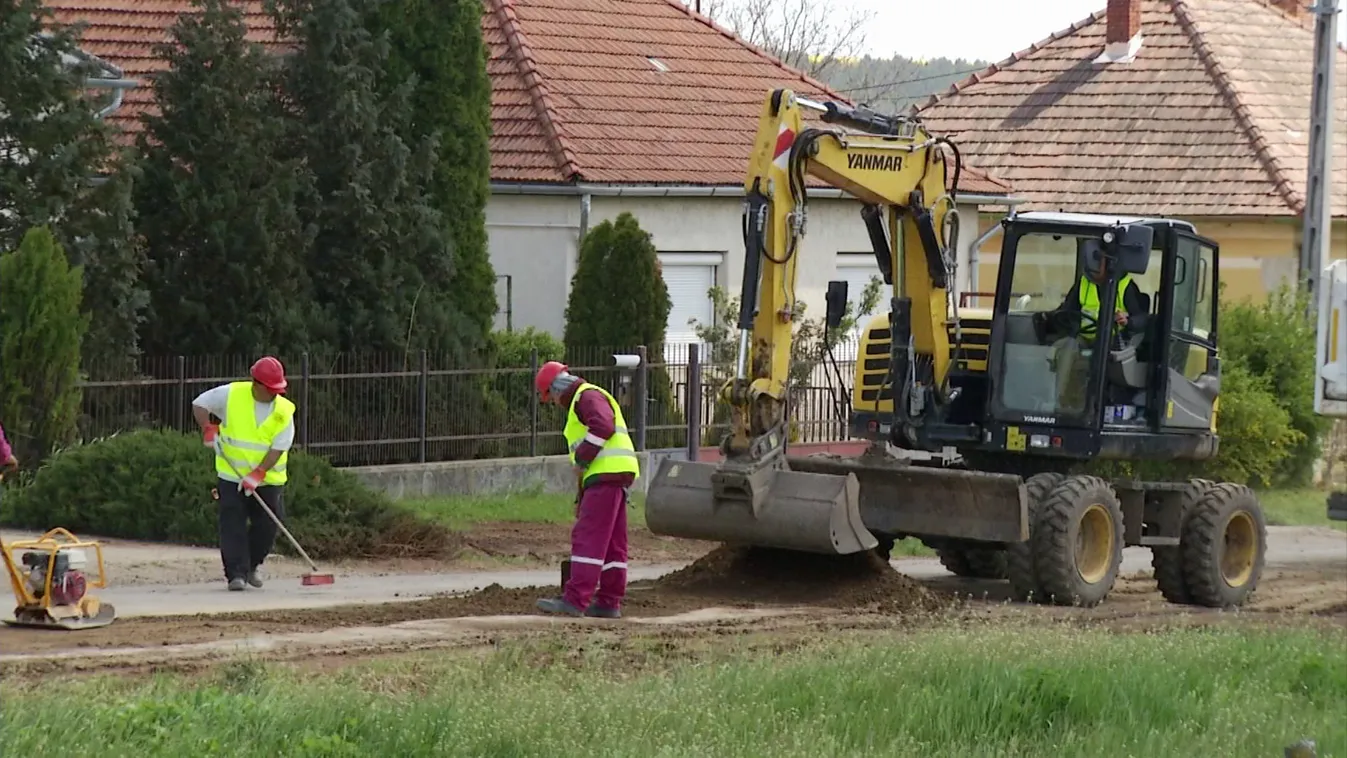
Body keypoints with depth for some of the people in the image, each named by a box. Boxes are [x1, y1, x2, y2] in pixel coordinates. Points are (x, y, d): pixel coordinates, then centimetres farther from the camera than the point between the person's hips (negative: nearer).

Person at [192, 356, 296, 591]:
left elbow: (278, 448, -13)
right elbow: (199, 404, 1)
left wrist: (257, 474, -23)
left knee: (267, 525, 3)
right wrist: (208, 429, -15)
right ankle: (236, 573, -5)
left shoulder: (284, 411, -9)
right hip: (232, 475, -1)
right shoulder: (231, 395, -10)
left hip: (267, 479, 1)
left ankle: (251, 565, 26)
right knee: (233, 525, -8)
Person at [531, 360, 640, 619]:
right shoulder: (580, 403, 29)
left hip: (608, 473, -11)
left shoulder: (587, 396, -4)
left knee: (588, 537, -14)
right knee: (612, 542, 10)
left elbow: (603, 426, -24)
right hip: (610, 477, 11)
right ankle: (609, 603, 11)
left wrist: (581, 459, -17)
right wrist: (581, 499, 29)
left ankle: (575, 600, -20)